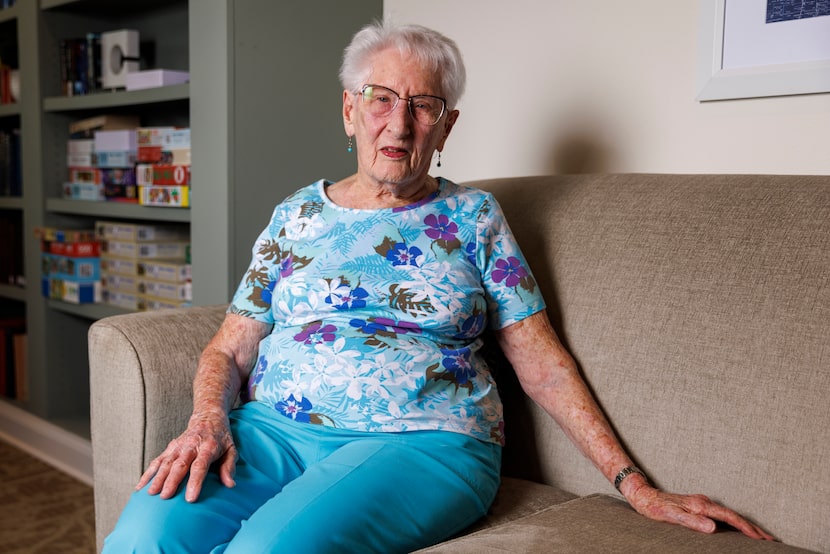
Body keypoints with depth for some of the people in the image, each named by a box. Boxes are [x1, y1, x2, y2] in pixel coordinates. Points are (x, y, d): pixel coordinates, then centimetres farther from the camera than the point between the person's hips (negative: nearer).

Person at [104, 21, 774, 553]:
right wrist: (209, 419, -9)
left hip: (421, 441, -2)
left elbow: (541, 362, 6)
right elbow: (229, 350, 14)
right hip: (275, 429, 3)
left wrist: (638, 487, -1)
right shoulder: (297, 214, 15)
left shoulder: (472, 215, 10)